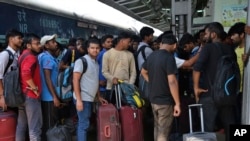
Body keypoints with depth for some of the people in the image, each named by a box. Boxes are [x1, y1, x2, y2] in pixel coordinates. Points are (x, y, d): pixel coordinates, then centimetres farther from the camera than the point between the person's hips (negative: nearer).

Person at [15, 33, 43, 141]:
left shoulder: (23, 55, 14)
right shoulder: (31, 57, -15)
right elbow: (26, 74, -31)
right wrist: (35, 89, -20)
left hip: (22, 94, 10)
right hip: (31, 95, -10)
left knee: (21, 125, 15)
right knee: (35, 127, -3)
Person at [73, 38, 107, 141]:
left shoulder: (96, 63, 13)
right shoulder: (81, 61, -11)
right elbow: (75, 80, -15)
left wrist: (99, 97, 16)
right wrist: (78, 100, -21)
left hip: (90, 98, 8)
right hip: (83, 98, -8)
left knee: (84, 123, 13)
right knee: (84, 124, -5)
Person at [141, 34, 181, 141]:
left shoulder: (151, 56, 6)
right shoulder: (169, 57, -19)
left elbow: (143, 72, 22)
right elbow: (172, 82, -25)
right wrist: (177, 103, -21)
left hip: (153, 98, 8)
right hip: (165, 101, -8)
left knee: (157, 128, 21)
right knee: (163, 132, 0)